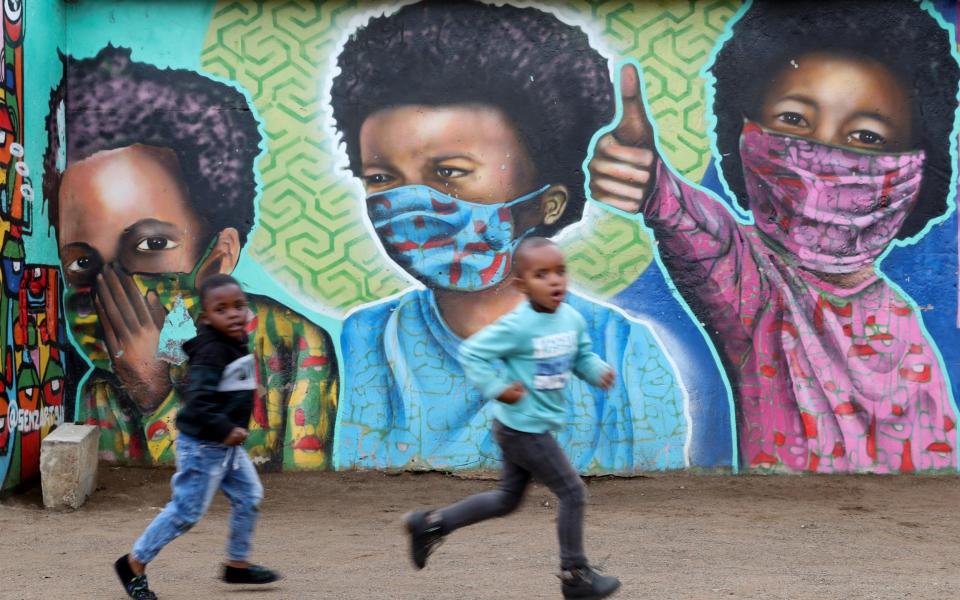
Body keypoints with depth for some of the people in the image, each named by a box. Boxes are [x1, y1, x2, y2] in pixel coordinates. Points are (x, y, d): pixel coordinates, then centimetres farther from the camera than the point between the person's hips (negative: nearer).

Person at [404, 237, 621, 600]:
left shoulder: (572, 319, -1)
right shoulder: (517, 326, -23)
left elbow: (582, 355, 12)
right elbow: (471, 352, -19)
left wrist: (598, 372, -8)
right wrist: (497, 389, -23)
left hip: (531, 428, 9)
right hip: (524, 429, -9)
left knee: (508, 499, 21)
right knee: (572, 493, -3)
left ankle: (430, 524, 29)